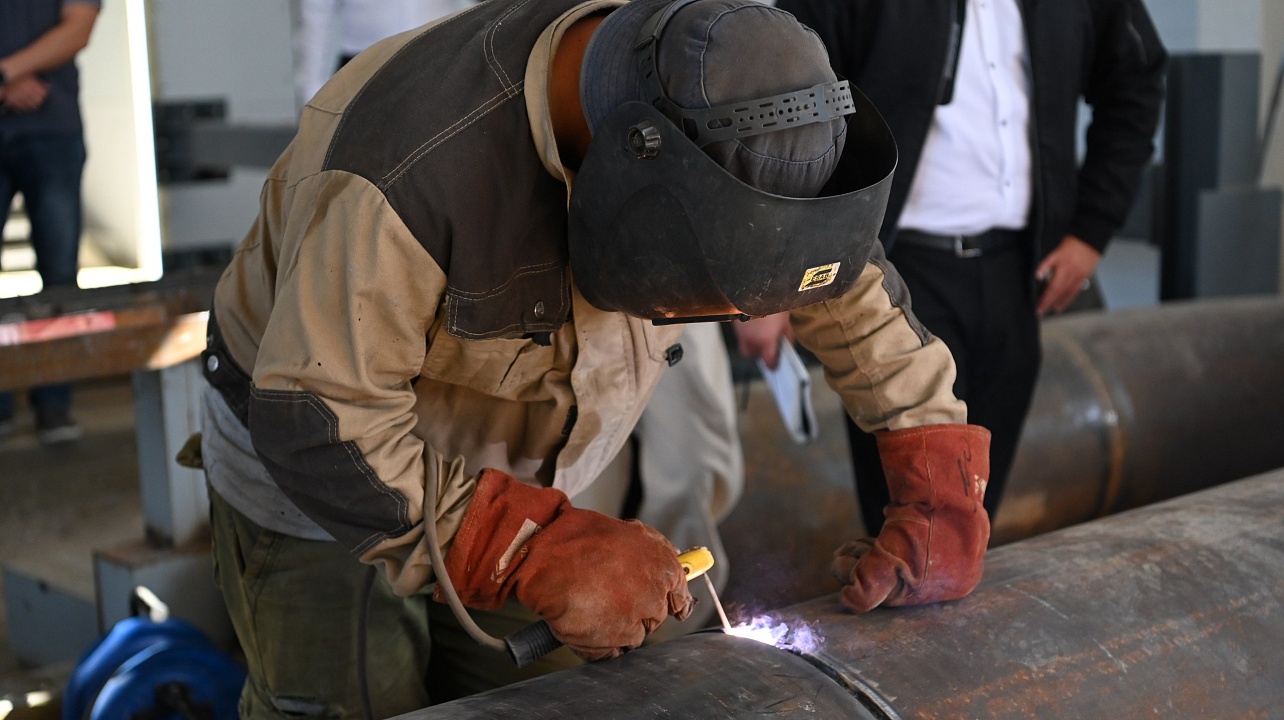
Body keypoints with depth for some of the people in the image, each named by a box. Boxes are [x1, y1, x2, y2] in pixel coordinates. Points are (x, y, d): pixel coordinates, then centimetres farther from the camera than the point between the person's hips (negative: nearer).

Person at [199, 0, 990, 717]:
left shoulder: (711, 119, -17)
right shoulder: (415, 161, -38)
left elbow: (846, 278, -4)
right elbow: (317, 428, -35)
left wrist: (945, 480, -10)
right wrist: (542, 554, -40)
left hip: (496, 475, 5)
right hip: (310, 470, -5)